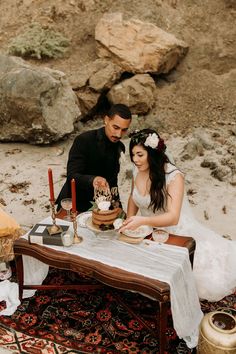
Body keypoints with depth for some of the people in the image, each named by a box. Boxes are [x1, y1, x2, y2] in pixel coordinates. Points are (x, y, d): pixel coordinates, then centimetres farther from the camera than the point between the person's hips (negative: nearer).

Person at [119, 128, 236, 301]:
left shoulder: (174, 176, -22)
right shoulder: (137, 171, -3)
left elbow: (172, 217, -31)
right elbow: (133, 199, 15)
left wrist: (141, 220, -45)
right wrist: (128, 225, 2)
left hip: (176, 233, -6)